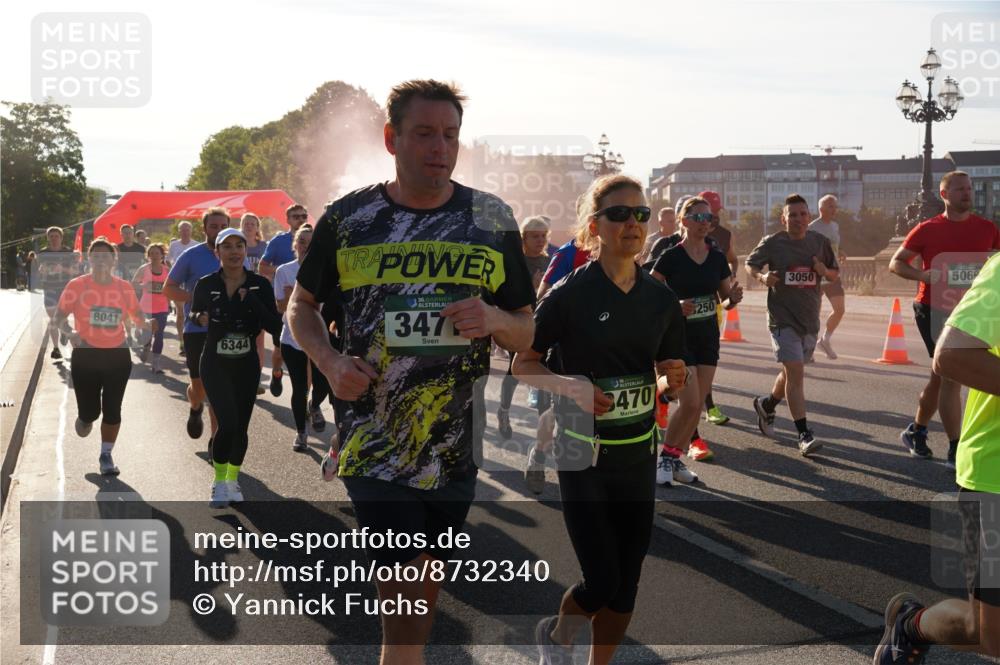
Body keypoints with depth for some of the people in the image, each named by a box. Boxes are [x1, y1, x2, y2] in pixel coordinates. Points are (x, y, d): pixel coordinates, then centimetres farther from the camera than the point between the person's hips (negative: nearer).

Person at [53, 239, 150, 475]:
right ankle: (84, 419, 37)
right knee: (90, 411, -1)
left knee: (112, 409, 4)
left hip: (118, 355, 2)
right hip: (86, 355, -2)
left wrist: (142, 326, -8)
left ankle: (106, 455, 20)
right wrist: (70, 332, -20)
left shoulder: (124, 287, 2)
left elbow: (136, 315, 13)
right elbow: (59, 317, -1)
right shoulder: (77, 285, -4)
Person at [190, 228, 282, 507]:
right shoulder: (206, 284, -7)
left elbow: (275, 326, -13)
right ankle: (219, 482, 6)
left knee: (240, 427, 10)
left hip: (247, 366, 2)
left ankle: (233, 480, 33)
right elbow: (194, 312, 13)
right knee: (227, 423, -16)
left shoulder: (260, 285, -8)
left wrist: (250, 299, -22)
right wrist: (199, 317, -10)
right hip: (215, 365, -2)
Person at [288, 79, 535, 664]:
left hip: (456, 443, 2)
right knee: (402, 593, -5)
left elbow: (526, 334, 6)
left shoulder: (493, 220, 1)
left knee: (428, 575, 17)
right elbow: (303, 305, 11)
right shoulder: (347, 218, -2)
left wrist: (493, 319, -17)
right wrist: (331, 362, -8)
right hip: (375, 445, -2)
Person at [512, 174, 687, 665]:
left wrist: (671, 382, -12)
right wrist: (570, 386, -22)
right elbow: (522, 364, -5)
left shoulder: (661, 298, 2)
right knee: (602, 582, -5)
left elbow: (665, 378, 11)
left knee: (625, 585, 9)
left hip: (638, 455, 5)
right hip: (583, 456, -4)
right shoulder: (569, 294, -11)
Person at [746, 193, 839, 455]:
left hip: (810, 318, 5)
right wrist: (762, 277, -14)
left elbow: (835, 274, 15)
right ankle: (804, 435, -12)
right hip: (783, 318, -5)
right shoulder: (772, 243, -5)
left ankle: (766, 405, 45)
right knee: (795, 372, -14)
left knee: (792, 372, 17)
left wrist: (824, 271, -8)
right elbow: (749, 264, 7)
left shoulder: (820, 242, 5)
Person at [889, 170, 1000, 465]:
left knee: (940, 376, 14)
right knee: (952, 376, -10)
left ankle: (916, 431, 33)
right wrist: (923, 275, -16)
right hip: (935, 310, -4)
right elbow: (896, 263, 2)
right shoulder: (927, 229, -2)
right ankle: (956, 450, -3)